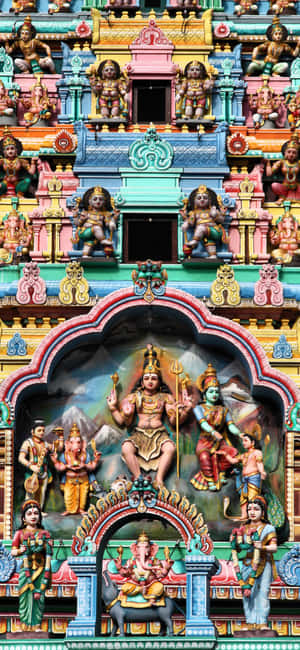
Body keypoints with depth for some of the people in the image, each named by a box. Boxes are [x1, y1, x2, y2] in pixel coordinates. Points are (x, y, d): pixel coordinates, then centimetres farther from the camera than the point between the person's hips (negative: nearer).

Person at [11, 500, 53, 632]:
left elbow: (48, 554, 2)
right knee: (26, 595, -6)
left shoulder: (44, 534, 8)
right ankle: (26, 626, -1)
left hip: (40, 570, 1)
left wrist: (47, 572, -7)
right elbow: (13, 552, 6)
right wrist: (20, 551, -16)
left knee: (39, 597, -3)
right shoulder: (20, 534, 6)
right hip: (26, 569, -1)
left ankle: (37, 626, 1)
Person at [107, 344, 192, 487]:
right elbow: (123, 421, 10)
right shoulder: (135, 396, 13)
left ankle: (159, 478, -33)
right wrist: (113, 408, -1)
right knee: (126, 447, -34)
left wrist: (185, 412, -8)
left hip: (159, 433, 0)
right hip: (139, 433, 0)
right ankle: (138, 478, -30)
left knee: (170, 448, -35)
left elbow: (173, 421, 7)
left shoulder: (165, 397, 13)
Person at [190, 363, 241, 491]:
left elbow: (230, 425, 2)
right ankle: (210, 481, -15)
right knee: (204, 456, -29)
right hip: (205, 441, -3)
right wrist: (213, 432, -32)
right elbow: (203, 423, -13)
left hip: (220, 442, 3)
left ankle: (221, 473, 1)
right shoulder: (199, 408, 4)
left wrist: (239, 434, -19)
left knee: (232, 452, -22)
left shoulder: (223, 410, 14)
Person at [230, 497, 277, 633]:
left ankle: (262, 623, -8)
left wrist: (263, 547, -23)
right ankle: (251, 623, -3)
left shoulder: (268, 528, 6)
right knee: (248, 593, -4)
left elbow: (274, 547, -5)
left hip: (263, 565, -3)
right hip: (247, 565, 3)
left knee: (262, 593, -9)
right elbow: (236, 548, 19)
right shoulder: (243, 529, 17)